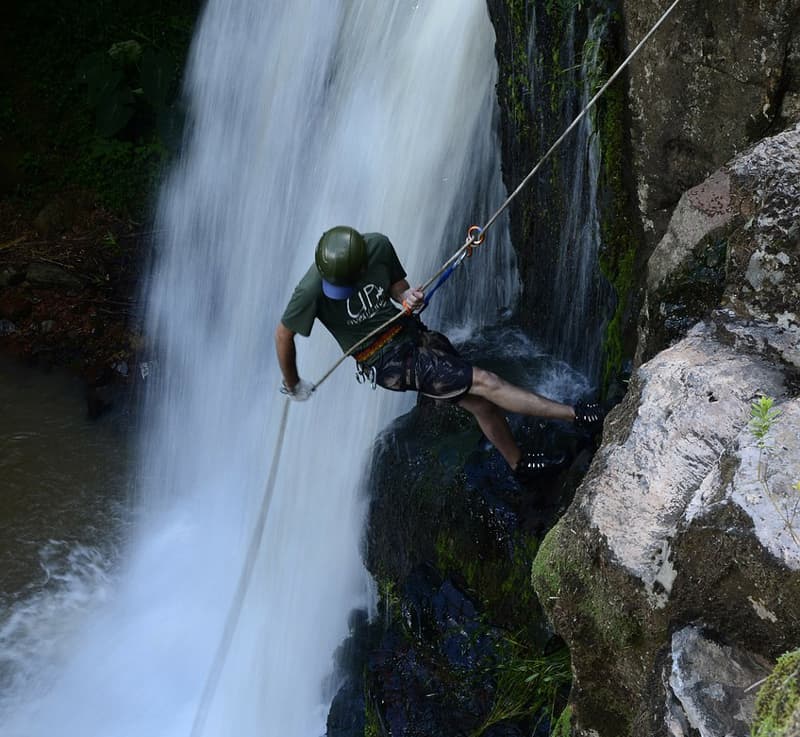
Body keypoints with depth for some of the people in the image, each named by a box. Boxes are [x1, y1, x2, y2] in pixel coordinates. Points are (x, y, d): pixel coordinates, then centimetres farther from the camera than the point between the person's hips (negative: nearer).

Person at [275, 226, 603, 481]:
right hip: (385, 358, -6)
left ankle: (518, 462, 34)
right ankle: (575, 414, -3)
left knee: (480, 402, 8)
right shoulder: (311, 290, -25)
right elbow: (283, 334, -11)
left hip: (409, 330, 6)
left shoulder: (378, 247, -12)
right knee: (484, 383, -11)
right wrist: (293, 385, 1)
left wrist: (408, 297, -19)